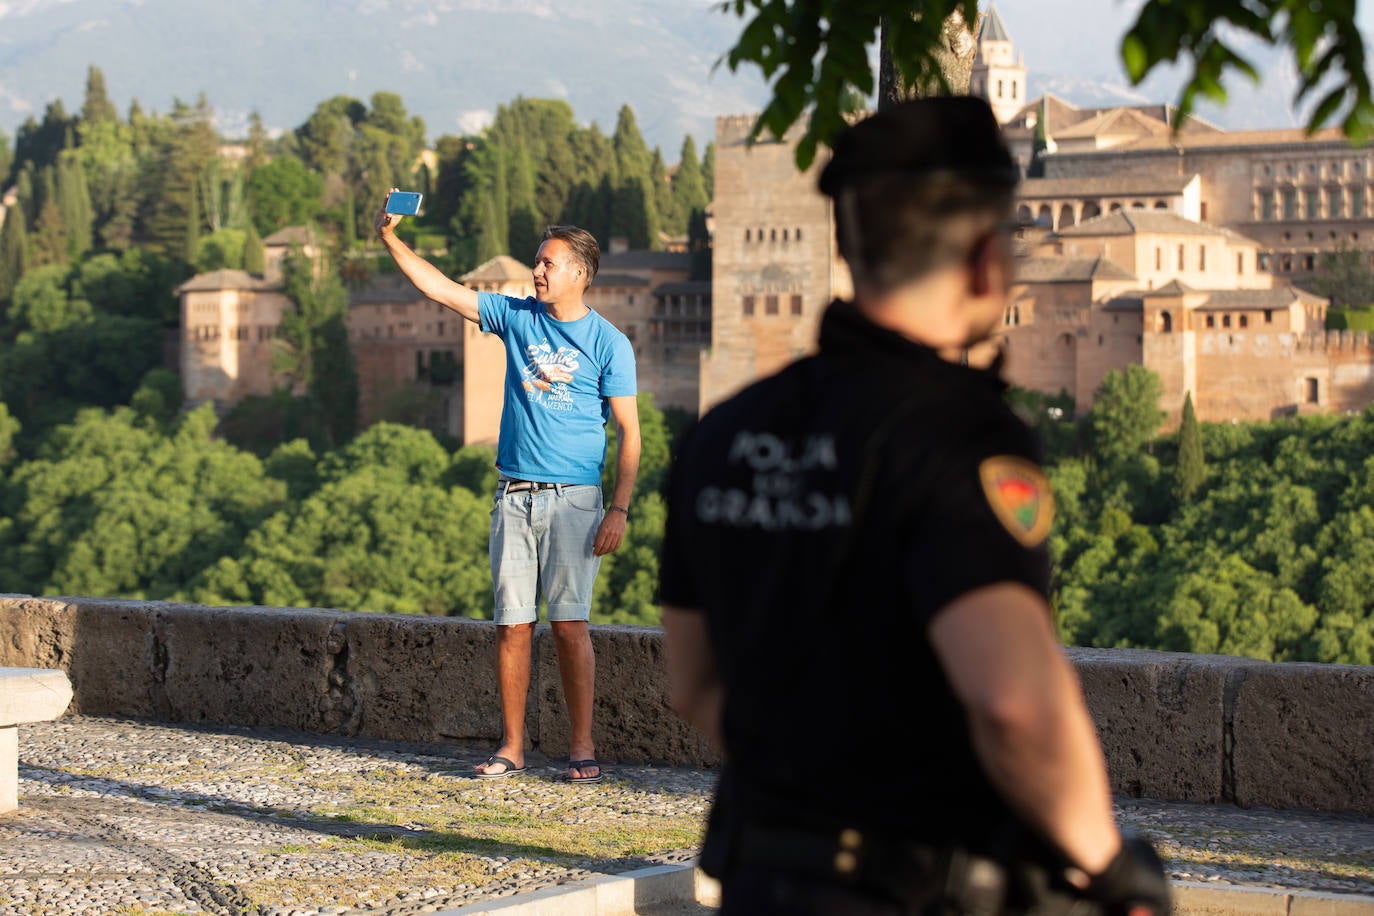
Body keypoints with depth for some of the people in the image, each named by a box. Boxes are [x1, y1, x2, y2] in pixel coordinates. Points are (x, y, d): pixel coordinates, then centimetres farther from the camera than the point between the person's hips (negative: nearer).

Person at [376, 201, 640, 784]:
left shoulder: (608, 343, -1)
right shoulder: (517, 318, 10)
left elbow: (629, 432, -2)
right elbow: (440, 289, 9)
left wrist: (620, 509, -10)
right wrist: (391, 240, -2)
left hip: (573, 498, -4)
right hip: (514, 496, 4)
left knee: (569, 624, -7)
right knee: (512, 625, 3)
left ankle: (582, 747, 1)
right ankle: (511, 748, 9)